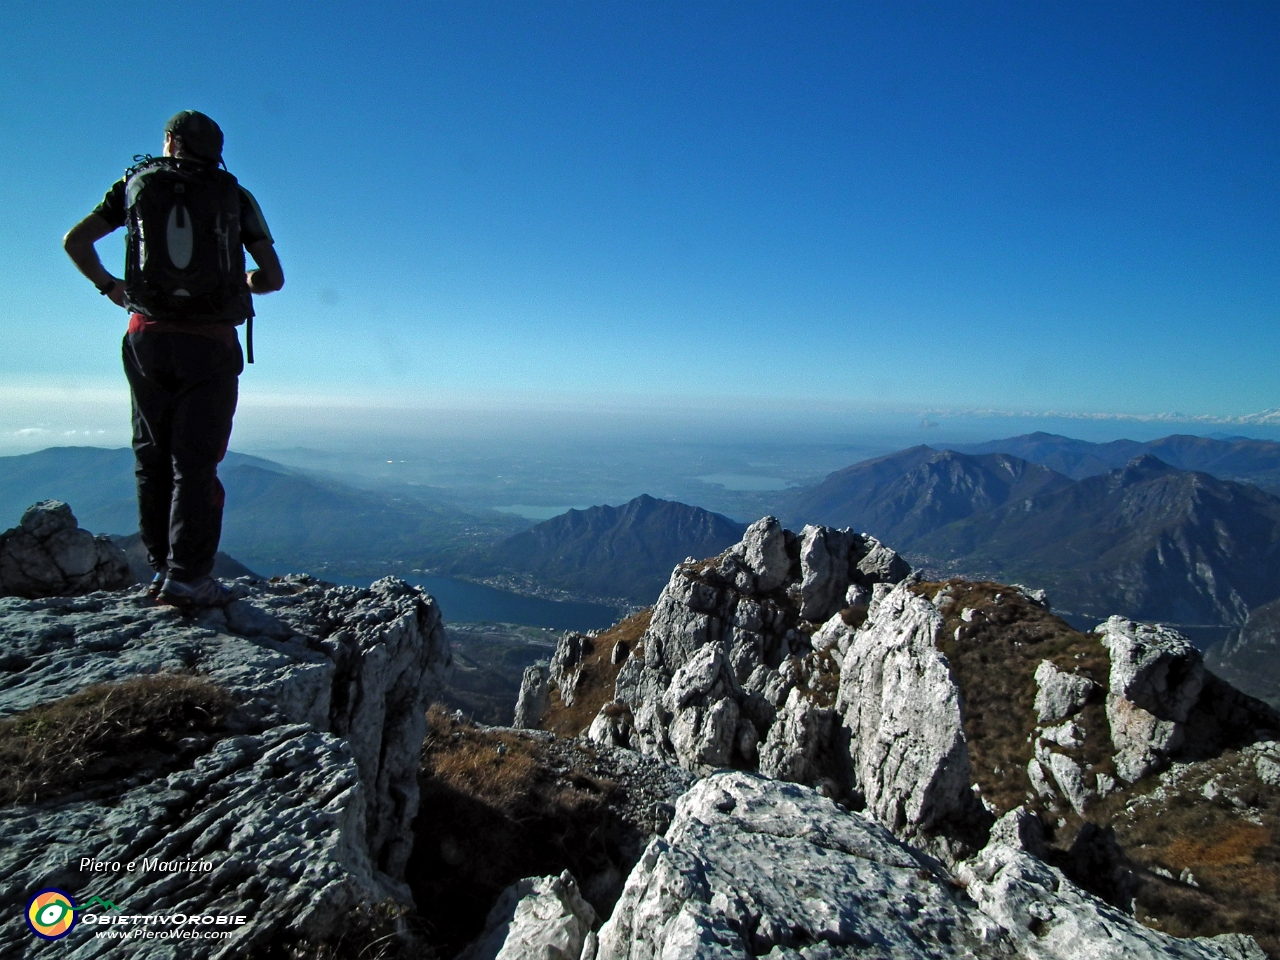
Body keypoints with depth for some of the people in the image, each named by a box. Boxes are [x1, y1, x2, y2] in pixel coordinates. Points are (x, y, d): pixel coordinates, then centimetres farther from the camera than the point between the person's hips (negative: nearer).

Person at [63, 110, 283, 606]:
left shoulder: (135, 183, 10)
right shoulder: (233, 195, 6)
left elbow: (75, 241, 8)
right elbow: (274, 277, 1)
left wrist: (107, 285, 24)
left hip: (148, 337, 2)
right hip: (210, 343, -2)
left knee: (153, 458, 12)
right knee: (196, 462, -3)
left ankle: (162, 567, 14)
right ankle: (187, 577, -8)